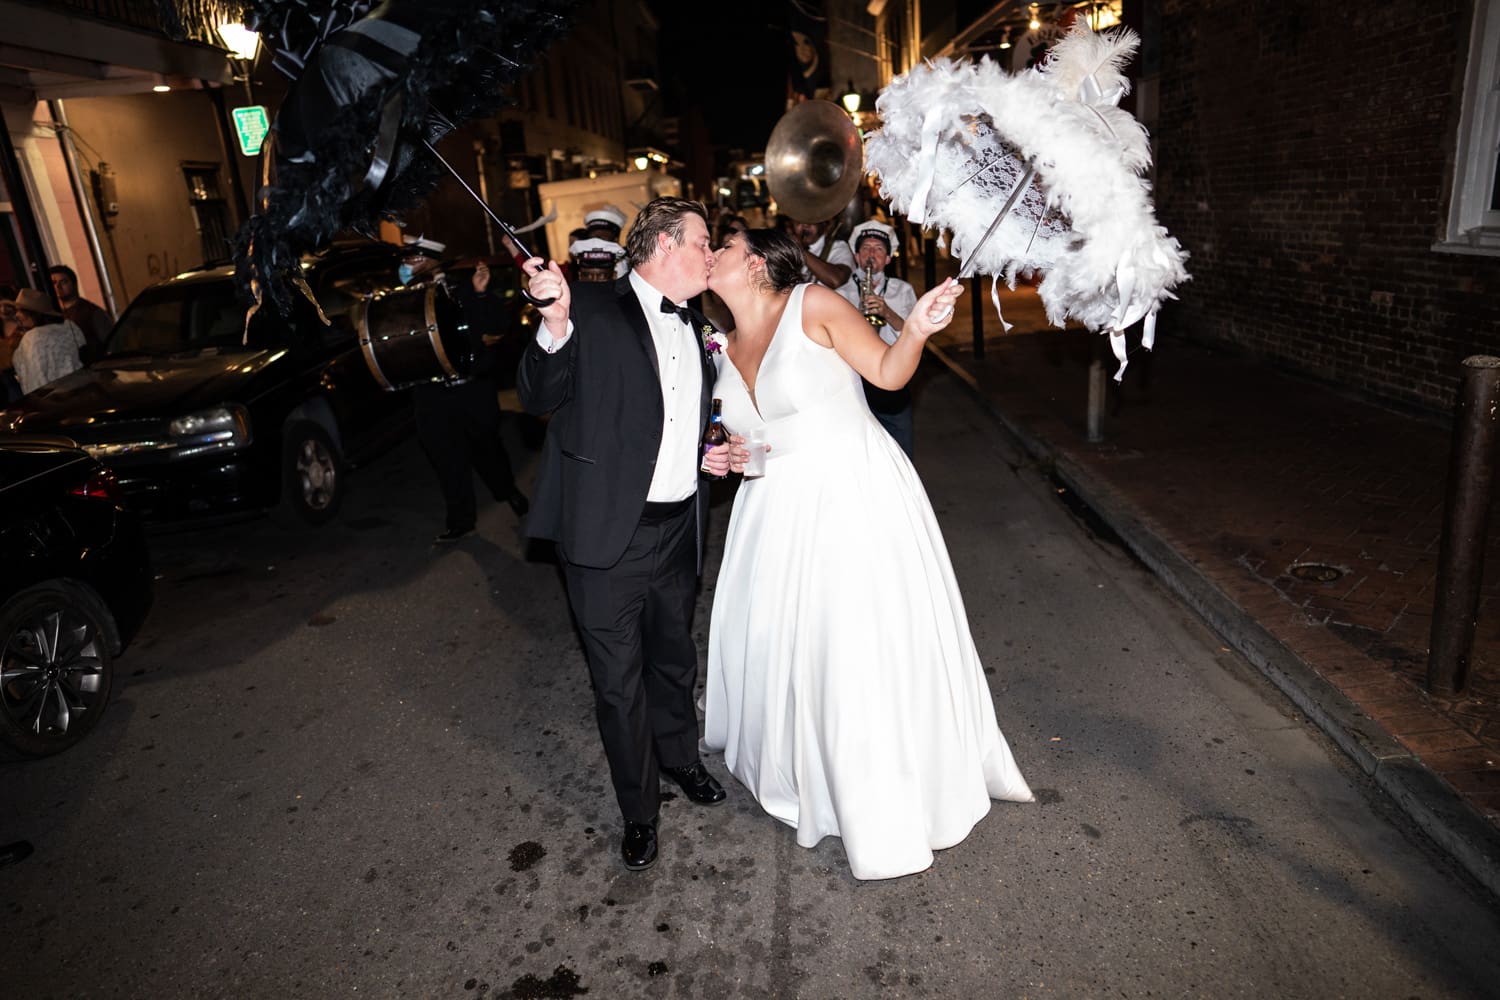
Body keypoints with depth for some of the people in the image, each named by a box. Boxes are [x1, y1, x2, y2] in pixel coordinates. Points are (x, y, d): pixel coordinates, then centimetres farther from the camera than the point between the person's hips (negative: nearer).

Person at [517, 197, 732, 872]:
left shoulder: (694, 327, 12)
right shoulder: (593, 310, -9)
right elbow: (539, 398, -17)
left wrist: (705, 453, 7)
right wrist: (556, 325, -32)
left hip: (679, 528, 6)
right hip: (608, 534, -6)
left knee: (675, 659, 23)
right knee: (619, 681, 8)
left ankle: (680, 757, 48)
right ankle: (638, 810, 28)